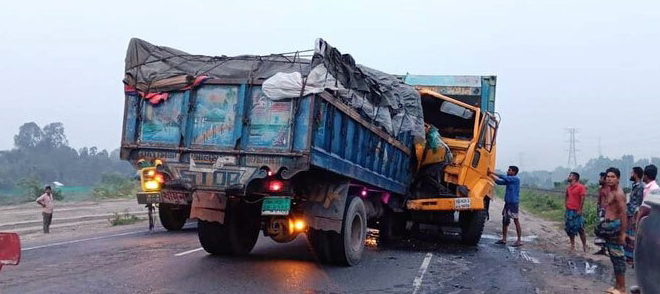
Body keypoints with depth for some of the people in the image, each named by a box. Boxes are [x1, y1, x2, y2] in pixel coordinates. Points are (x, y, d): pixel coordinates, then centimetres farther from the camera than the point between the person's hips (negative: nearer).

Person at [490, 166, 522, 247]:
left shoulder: (516, 179, -9)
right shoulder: (509, 180, 14)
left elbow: (505, 178, -19)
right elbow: (499, 182, 17)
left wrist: (494, 173, -15)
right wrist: (491, 176, 7)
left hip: (513, 203, -8)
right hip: (507, 203, 8)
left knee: (516, 220, -4)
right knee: (505, 220, 10)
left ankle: (519, 240, 0)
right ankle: (504, 239, 17)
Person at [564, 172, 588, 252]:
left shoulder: (581, 187, -9)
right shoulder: (568, 187, 11)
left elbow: (583, 199, -13)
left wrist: (580, 210, -15)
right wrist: (566, 207, 8)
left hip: (576, 211, -7)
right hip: (568, 211, 7)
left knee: (580, 230, -3)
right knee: (570, 229, 9)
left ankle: (584, 245, 7)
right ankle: (572, 245, 18)